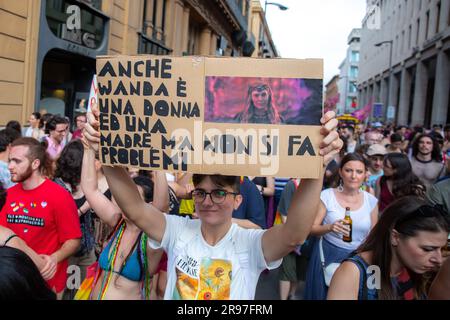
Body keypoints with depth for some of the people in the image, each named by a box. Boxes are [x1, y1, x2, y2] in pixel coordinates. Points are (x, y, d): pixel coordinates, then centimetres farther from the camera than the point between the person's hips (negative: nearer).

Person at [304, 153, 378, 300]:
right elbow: (312, 229, -10)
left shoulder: (371, 200, -2)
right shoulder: (327, 195, -11)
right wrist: (329, 227, -27)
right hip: (328, 255, -2)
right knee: (323, 295, 11)